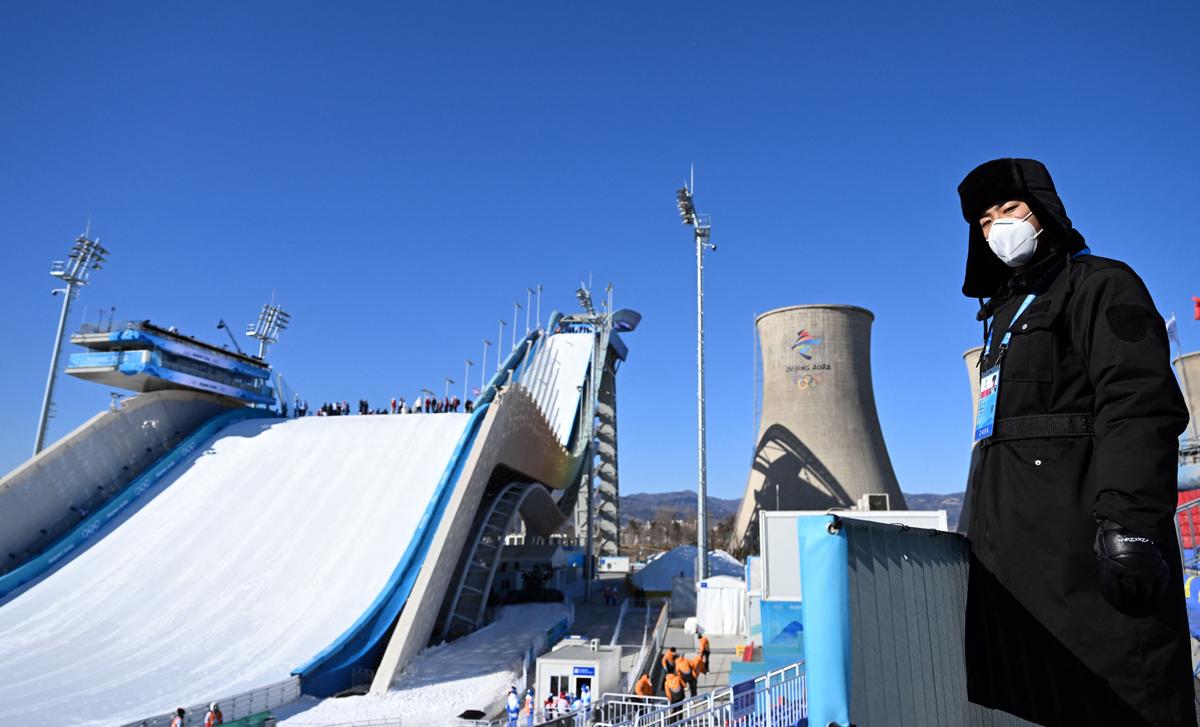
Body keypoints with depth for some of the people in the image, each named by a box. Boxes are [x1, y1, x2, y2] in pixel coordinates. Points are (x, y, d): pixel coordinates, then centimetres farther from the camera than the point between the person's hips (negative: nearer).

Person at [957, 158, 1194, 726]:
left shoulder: (1096, 284, 1)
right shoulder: (1009, 312, 25)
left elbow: (1141, 404, -14)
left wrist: (1128, 520, -25)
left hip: (1077, 536, -8)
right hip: (1013, 543, 8)